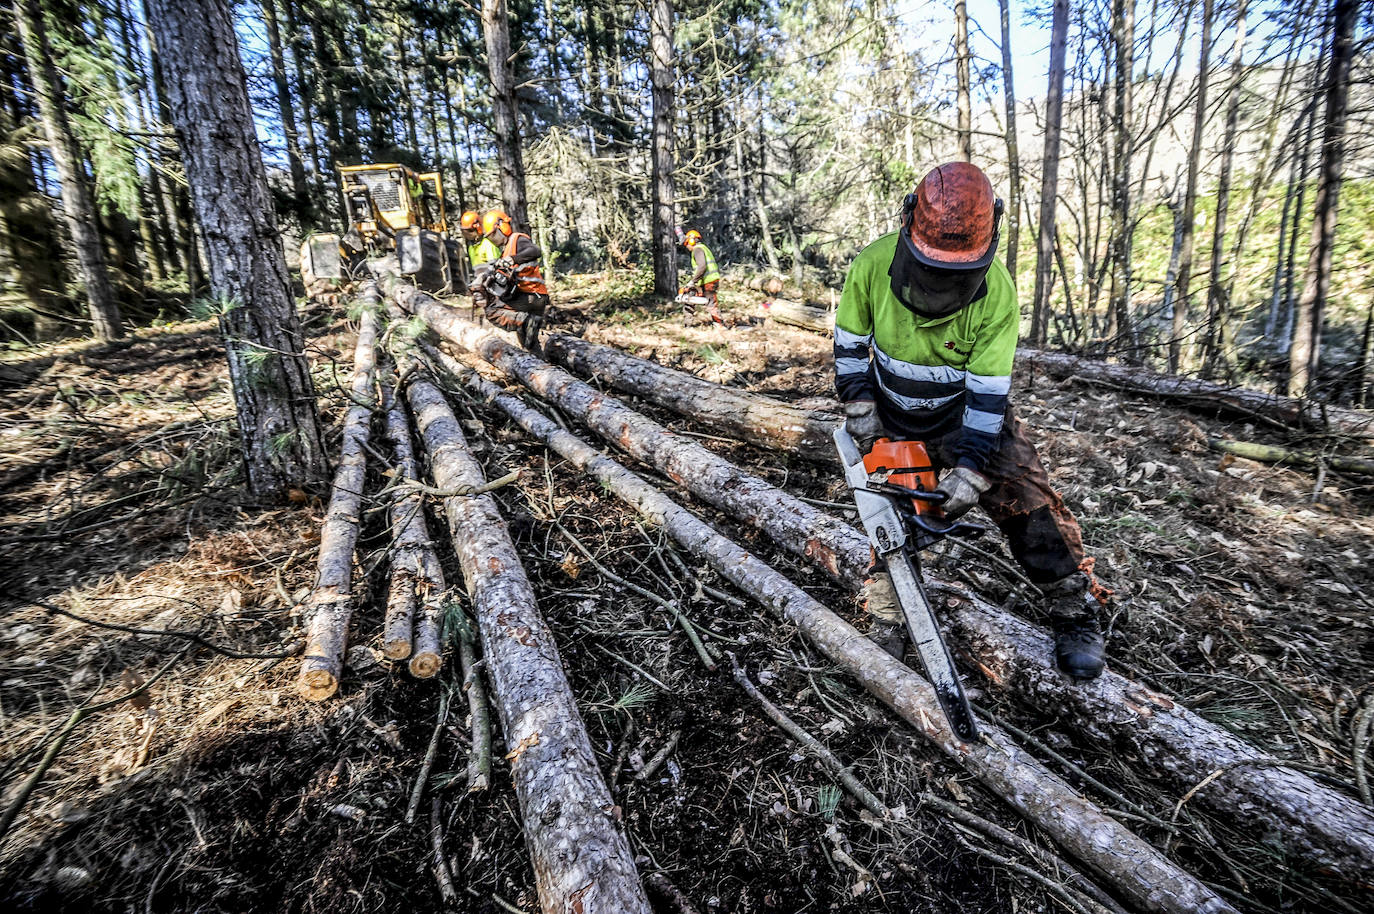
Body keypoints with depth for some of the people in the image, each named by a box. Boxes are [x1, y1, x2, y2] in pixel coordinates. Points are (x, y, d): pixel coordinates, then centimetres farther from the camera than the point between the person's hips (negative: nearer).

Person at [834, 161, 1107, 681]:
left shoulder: (996, 292, -25)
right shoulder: (873, 265, -22)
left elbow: (989, 391, -22)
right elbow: (850, 343, -5)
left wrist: (969, 469, -27)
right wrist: (859, 406, -14)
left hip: (969, 417, -1)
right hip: (895, 426, 2)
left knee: (1029, 506, -8)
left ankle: (1077, 612, 15)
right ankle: (887, 623, 23)